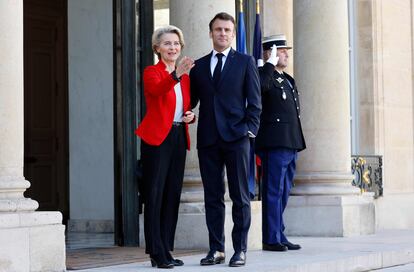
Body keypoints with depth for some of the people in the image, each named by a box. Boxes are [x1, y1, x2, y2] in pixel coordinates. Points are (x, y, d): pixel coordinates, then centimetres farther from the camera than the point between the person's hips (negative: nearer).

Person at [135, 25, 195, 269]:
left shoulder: (185, 77, 16)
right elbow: (156, 90, -25)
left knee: (173, 195, 7)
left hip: (179, 138, 6)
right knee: (155, 195, -6)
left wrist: (191, 116, 1)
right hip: (157, 138, -6)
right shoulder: (151, 72, -2)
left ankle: (166, 250, 13)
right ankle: (157, 253, -5)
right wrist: (175, 75, -42)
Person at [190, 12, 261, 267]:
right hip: (208, 139, 3)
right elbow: (192, 100, 15)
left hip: (236, 137, -3)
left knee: (240, 196, 0)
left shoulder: (245, 62, 7)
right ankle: (216, 249, 10)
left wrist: (250, 129, -7)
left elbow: (254, 101, 3)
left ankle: (240, 249, 4)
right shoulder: (198, 66, 14)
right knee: (213, 197, 5)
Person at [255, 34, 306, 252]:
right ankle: (271, 239, -3)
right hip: (275, 144, -9)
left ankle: (279, 236, 18)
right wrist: (270, 64, -21)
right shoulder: (264, 75, -7)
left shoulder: (287, 80, 21)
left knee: (283, 193, 12)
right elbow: (259, 86, -33)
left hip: (291, 144, 9)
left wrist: (297, 143, 21)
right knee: (274, 192, -6)